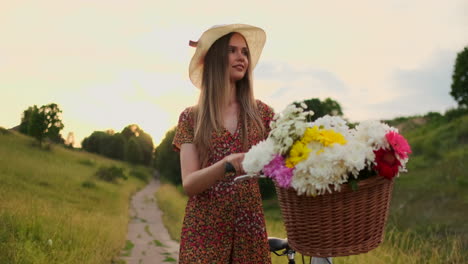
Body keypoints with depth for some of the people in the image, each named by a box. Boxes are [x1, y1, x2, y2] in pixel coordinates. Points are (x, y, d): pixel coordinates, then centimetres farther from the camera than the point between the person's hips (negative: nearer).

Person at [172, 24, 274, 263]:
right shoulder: (191, 117, 2)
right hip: (204, 231, -1)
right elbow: (189, 184, -8)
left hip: (250, 229, 1)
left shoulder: (261, 113, 5)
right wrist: (229, 164, -26)